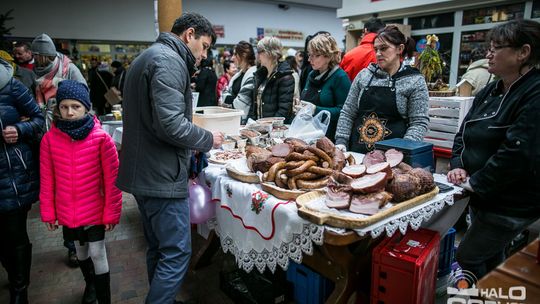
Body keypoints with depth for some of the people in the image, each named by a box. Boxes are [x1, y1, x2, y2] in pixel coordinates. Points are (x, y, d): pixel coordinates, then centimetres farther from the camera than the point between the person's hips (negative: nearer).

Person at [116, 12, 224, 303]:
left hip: (142, 173, 11)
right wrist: (208, 139, -10)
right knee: (177, 254, 0)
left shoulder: (147, 57, 19)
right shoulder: (169, 61, -15)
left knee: (158, 249, 20)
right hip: (162, 177, -11)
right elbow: (171, 124, -26)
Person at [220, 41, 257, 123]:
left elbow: (241, 102, -19)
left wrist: (226, 100, -3)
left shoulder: (253, 75, -16)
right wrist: (224, 99, -8)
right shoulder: (239, 74, 14)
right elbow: (227, 92, 14)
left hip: (243, 120, -8)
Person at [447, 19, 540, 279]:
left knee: (467, 258, 1)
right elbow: (464, 133, 11)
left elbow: (518, 153, -29)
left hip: (510, 206, -8)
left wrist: (475, 183, -20)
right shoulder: (490, 91, 7)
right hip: (481, 197, 8)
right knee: (490, 259, 23)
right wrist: (458, 166, -5)